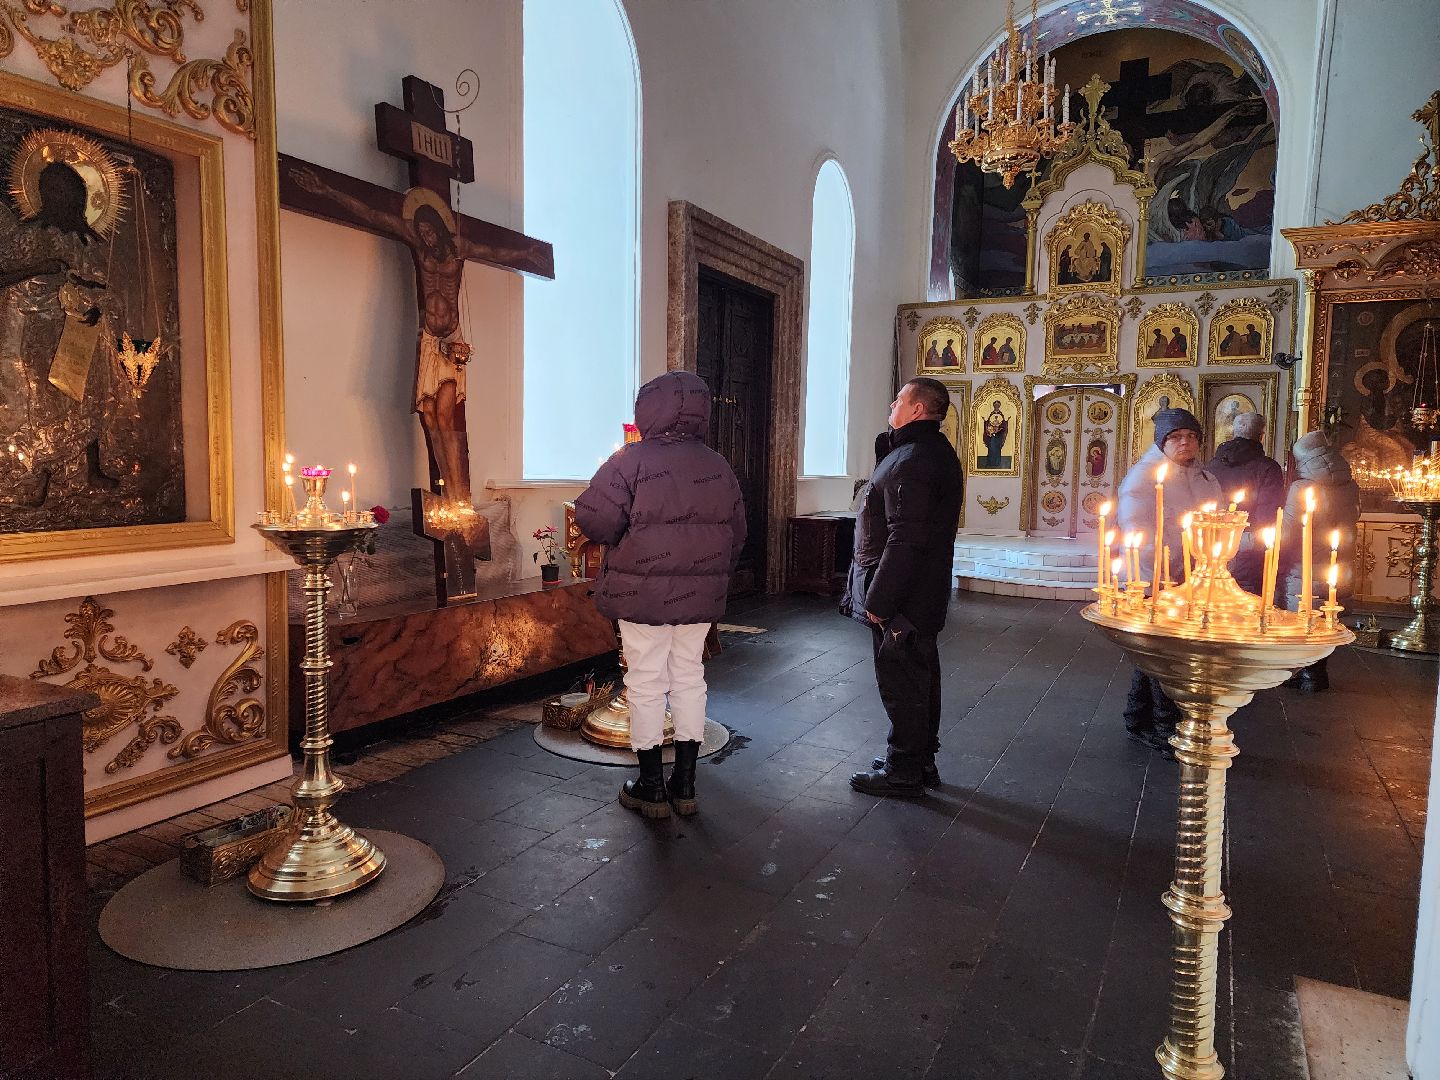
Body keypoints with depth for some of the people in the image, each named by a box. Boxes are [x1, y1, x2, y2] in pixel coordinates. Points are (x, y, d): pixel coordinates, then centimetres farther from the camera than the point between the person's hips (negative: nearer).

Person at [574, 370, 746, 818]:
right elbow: (737, 532, 11)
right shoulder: (718, 466, 5)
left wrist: (617, 540, 4)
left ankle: (651, 787, 17)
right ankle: (684, 784, 22)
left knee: (646, 683, 6)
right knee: (689, 678, 14)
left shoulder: (632, 460, -12)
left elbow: (593, 518, -18)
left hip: (644, 594, -5)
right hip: (700, 596, 5)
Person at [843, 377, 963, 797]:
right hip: (926, 591, 11)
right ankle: (922, 762, 31)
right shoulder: (939, 452, 14)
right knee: (920, 677, 18)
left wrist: (878, 598, -23)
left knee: (900, 682, 0)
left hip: (902, 594, -11)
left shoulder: (911, 459, -20)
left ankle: (903, 772, 11)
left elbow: (904, 539, -26)